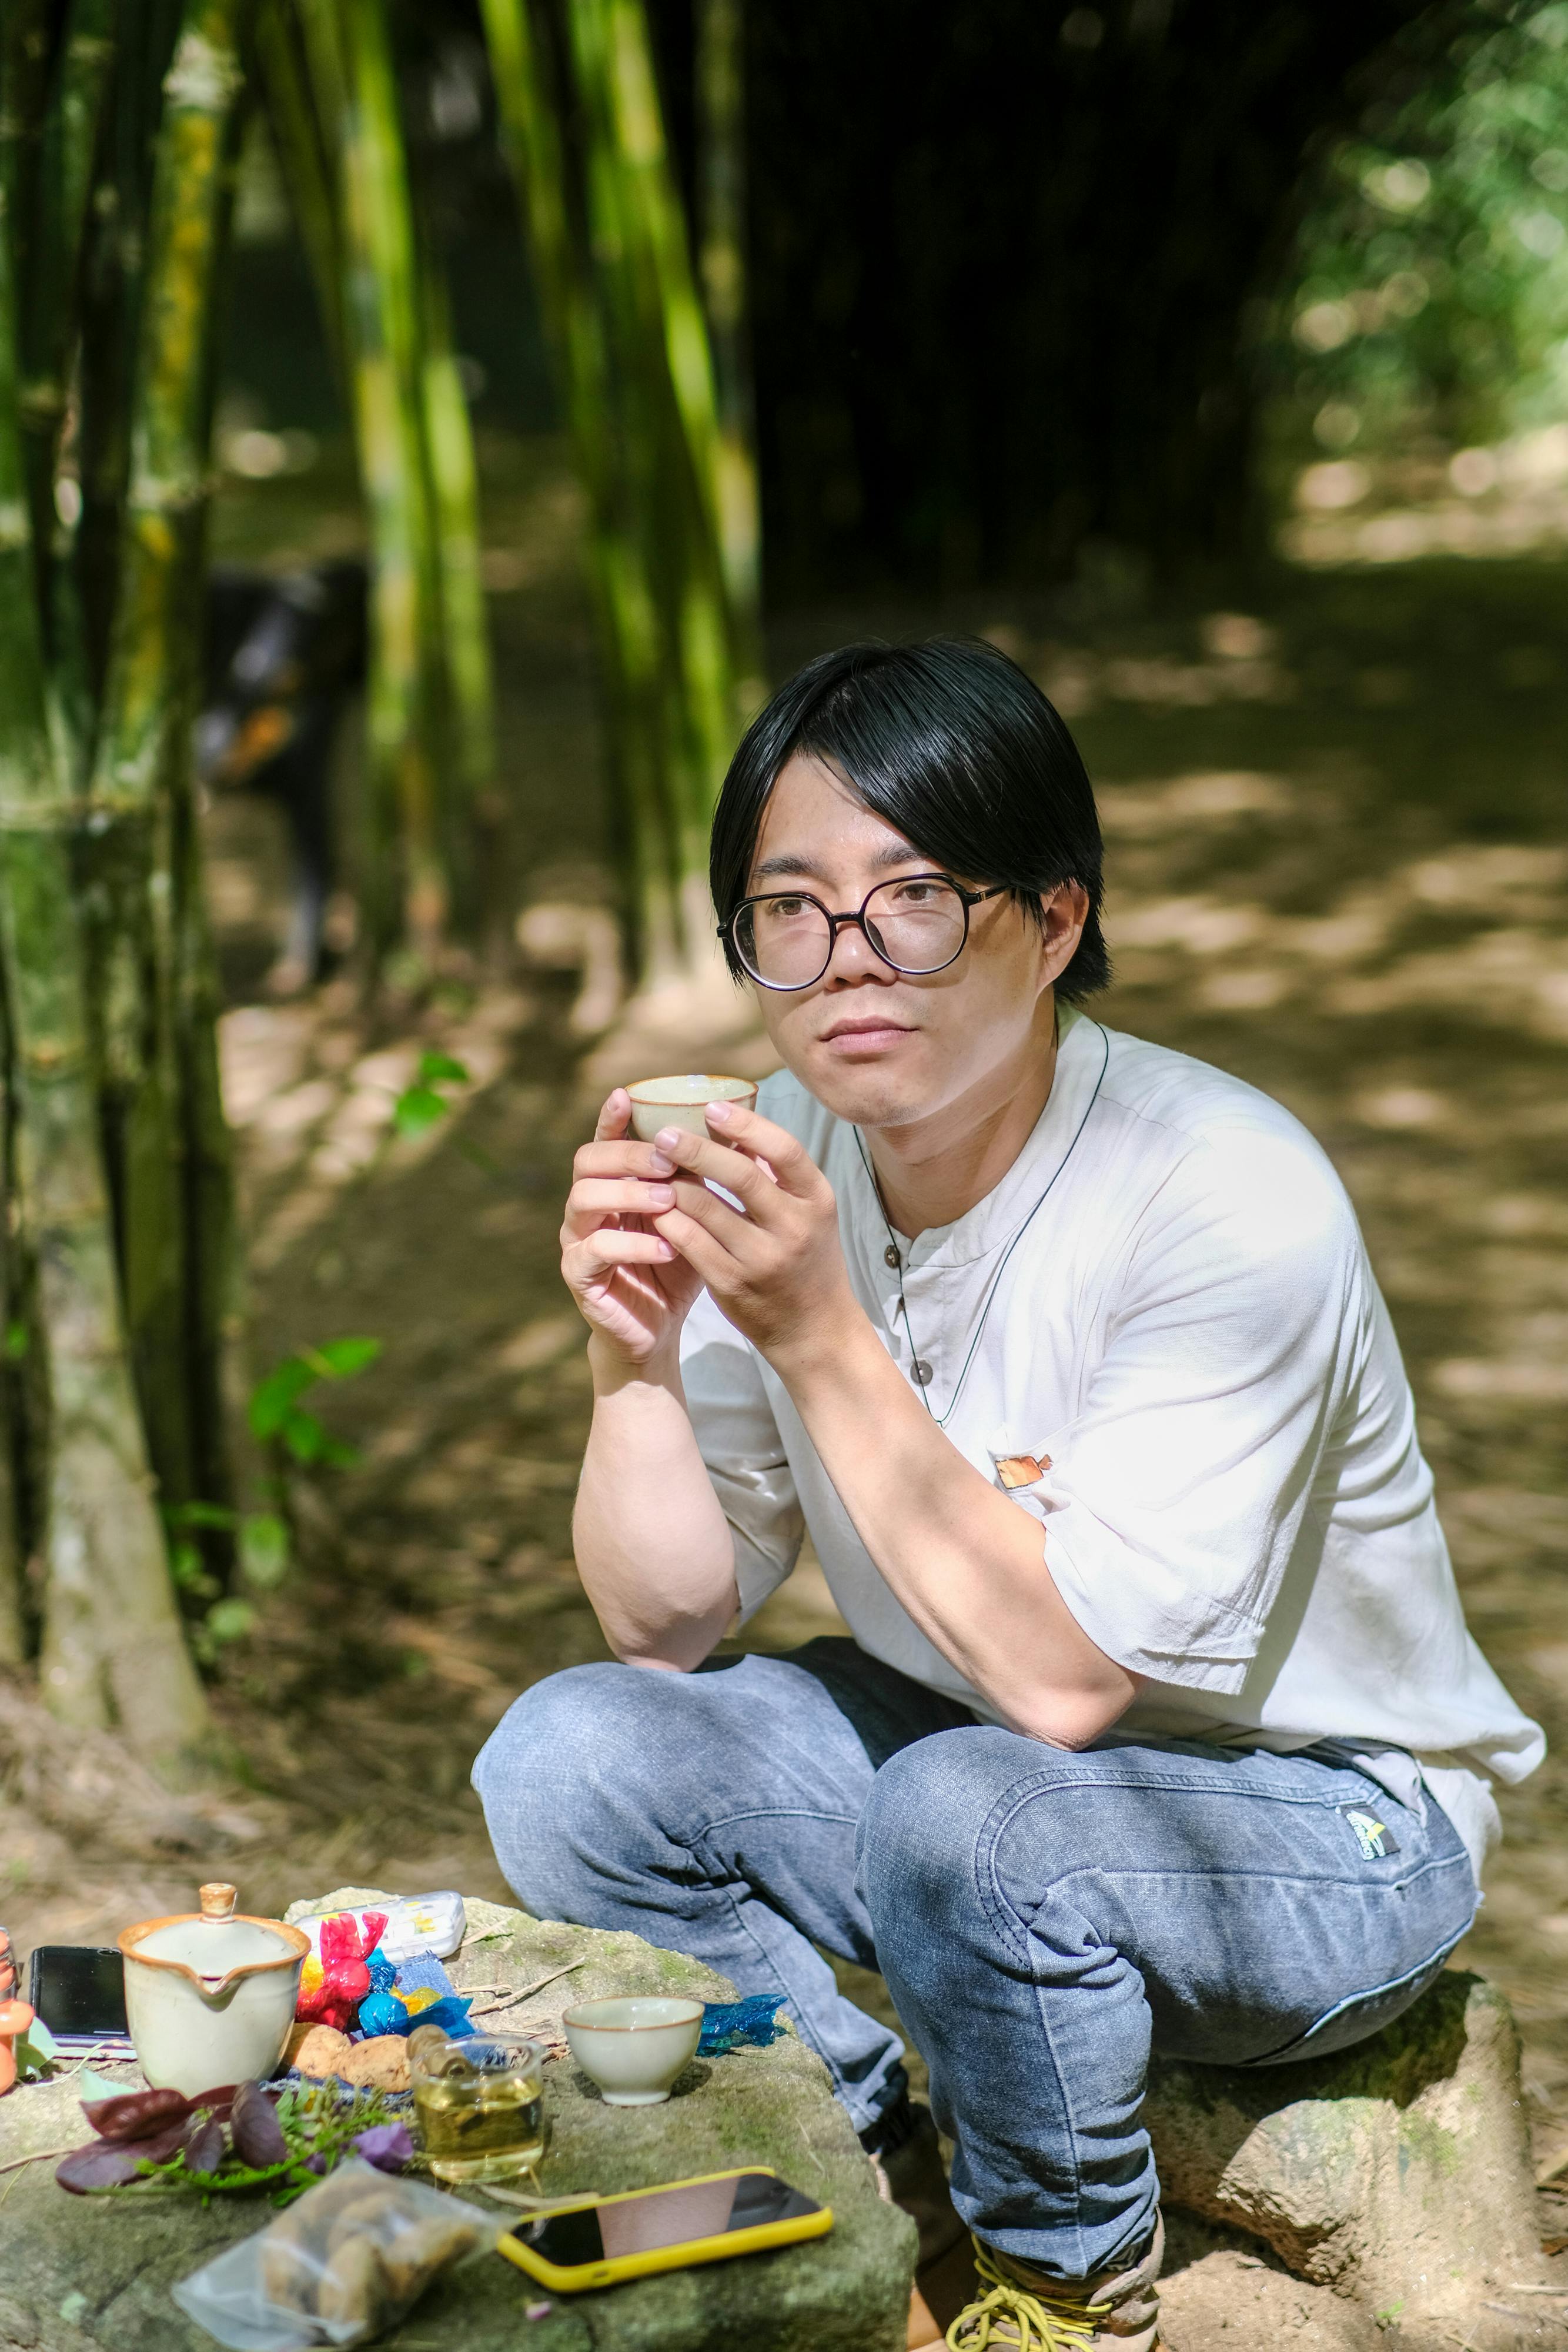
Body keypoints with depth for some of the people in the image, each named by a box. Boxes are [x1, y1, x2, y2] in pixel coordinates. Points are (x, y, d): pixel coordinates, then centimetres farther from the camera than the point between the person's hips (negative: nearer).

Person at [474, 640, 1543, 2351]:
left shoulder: (1225, 1198, -27)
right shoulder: (784, 1155, -9)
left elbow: (1063, 1674, -30)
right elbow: (666, 1628, -6)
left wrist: (820, 1337, -34)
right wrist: (632, 1357, -24)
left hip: (1324, 1821, -6)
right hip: (962, 1744, 6)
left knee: (963, 1822, -34)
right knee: (566, 1763, -13)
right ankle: (899, 2202, 7)